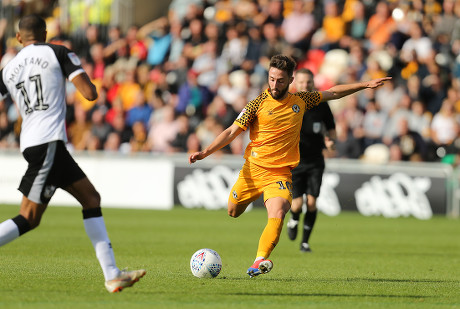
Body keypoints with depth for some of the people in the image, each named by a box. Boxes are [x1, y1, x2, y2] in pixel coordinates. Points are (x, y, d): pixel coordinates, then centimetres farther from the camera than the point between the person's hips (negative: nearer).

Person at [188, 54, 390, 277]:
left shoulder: (300, 101, 6)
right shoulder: (258, 104, -4)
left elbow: (332, 93, 20)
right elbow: (232, 132, -4)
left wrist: (365, 85, 19)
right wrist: (204, 153, -15)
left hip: (280, 173, 0)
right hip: (253, 168, 0)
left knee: (277, 215, -25)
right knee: (233, 212, 12)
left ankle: (260, 261, -32)